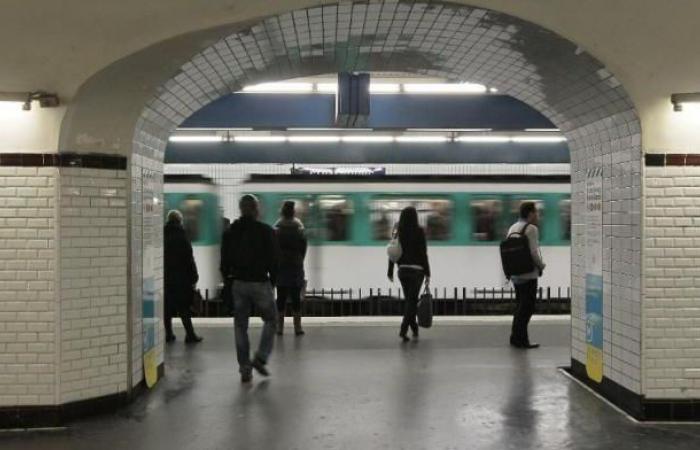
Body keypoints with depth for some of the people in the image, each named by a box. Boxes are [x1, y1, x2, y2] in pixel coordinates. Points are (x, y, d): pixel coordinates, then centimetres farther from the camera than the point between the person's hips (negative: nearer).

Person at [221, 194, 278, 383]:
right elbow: (273, 260, -8)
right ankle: (260, 358, 0)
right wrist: (273, 279, 5)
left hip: (238, 283, 4)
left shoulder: (231, 232, 4)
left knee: (240, 325, 8)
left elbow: (224, 262, 6)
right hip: (260, 283, -3)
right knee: (270, 319, 13)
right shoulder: (266, 231, -8)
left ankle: (245, 369, 7)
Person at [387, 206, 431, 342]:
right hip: (417, 270, -4)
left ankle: (415, 329, 22)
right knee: (412, 301, -1)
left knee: (410, 300, 16)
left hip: (403, 270, 4)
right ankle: (403, 329, -14)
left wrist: (390, 272, 11)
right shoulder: (419, 231, -9)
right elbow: (423, 253, -12)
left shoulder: (398, 232, 1)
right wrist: (427, 274, -8)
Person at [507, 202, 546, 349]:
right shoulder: (531, 228, -13)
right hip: (528, 274, -8)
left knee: (520, 305, 17)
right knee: (527, 307, -3)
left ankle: (516, 337, 22)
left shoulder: (513, 228, 12)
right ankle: (521, 339, -1)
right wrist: (541, 265, -4)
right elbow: (534, 252, -19)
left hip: (515, 273, 8)